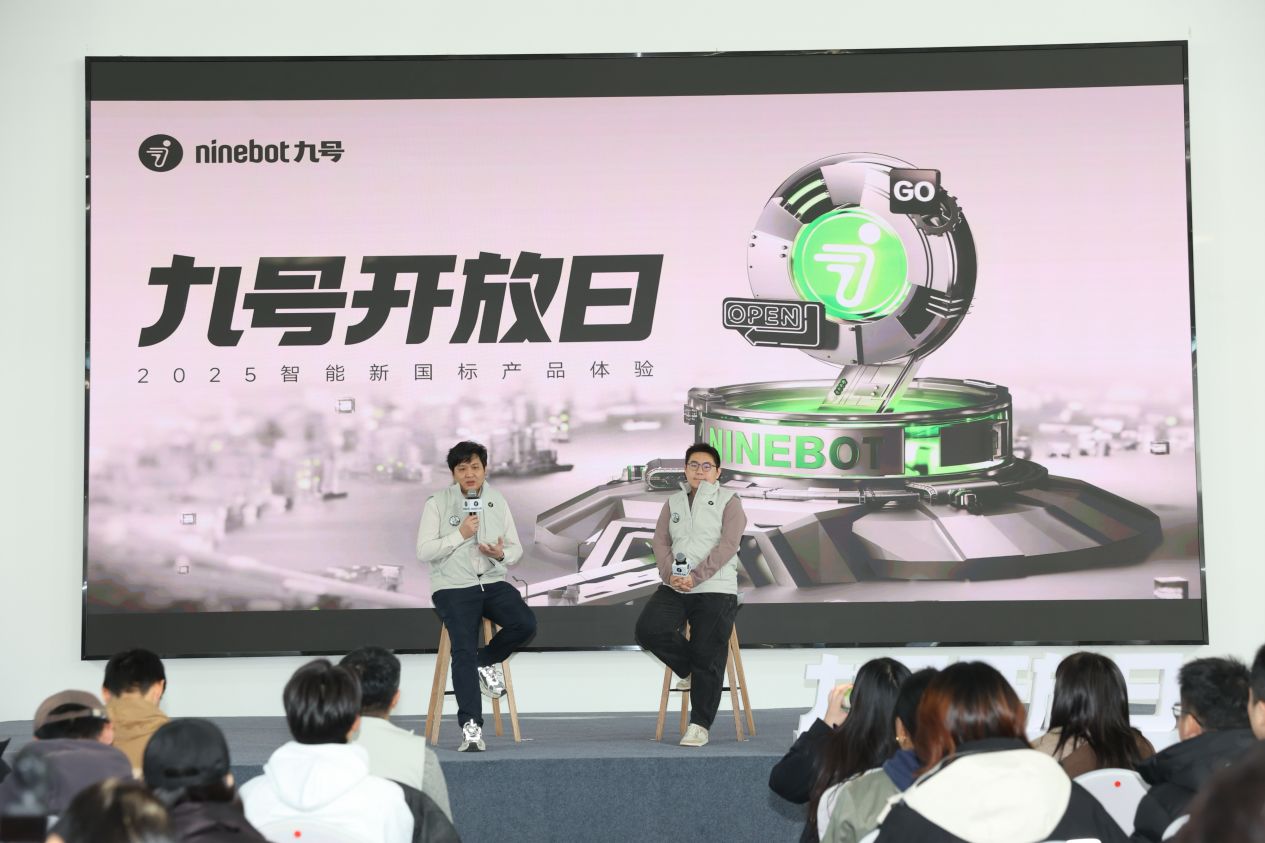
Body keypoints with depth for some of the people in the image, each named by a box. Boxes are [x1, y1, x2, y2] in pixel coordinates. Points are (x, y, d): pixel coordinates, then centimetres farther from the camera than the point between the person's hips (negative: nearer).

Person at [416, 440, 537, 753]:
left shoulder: (498, 502, 11)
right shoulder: (437, 503, -1)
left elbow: (516, 549, 12)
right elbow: (423, 552, -8)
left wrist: (501, 555, -11)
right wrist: (460, 534, -16)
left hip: (493, 582, 4)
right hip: (452, 587, -3)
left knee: (525, 624, -23)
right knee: (464, 650, -22)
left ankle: (486, 662, 6)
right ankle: (471, 727, -20)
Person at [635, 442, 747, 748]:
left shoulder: (729, 502, 4)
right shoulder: (673, 502, 19)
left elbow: (727, 545, -8)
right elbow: (660, 542, 8)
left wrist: (695, 576, -19)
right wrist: (669, 574, -13)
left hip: (715, 589, -4)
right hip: (674, 587, 4)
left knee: (707, 658, -12)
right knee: (648, 629, -20)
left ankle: (700, 725, -3)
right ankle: (690, 670, 5)